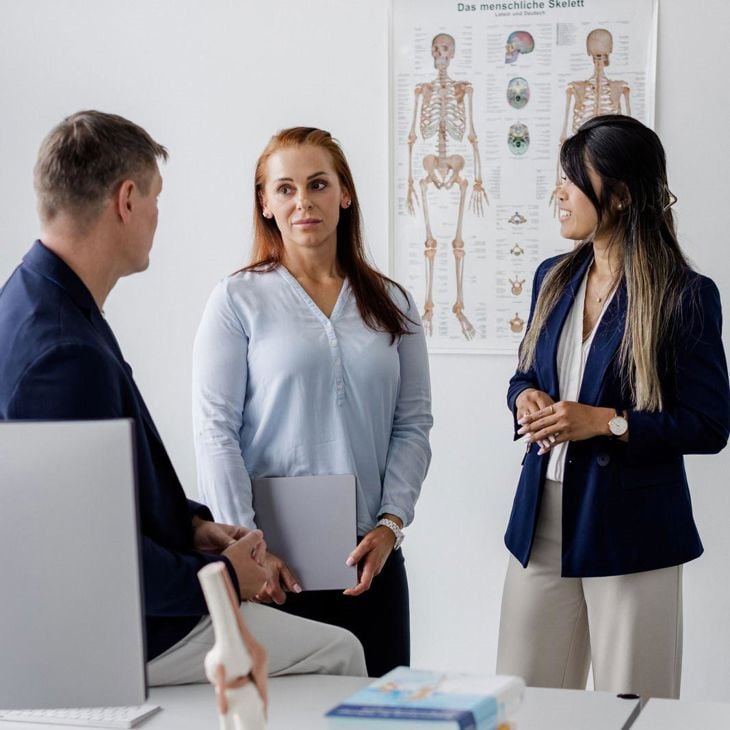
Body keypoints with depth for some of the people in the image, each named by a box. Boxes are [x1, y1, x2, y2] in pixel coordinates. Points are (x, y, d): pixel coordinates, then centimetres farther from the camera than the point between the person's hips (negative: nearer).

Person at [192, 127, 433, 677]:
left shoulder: (391, 303, 10)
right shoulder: (238, 300, 0)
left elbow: (413, 424, 7)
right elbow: (215, 432, -6)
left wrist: (391, 524, -5)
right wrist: (247, 545, -13)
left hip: (369, 556, 3)